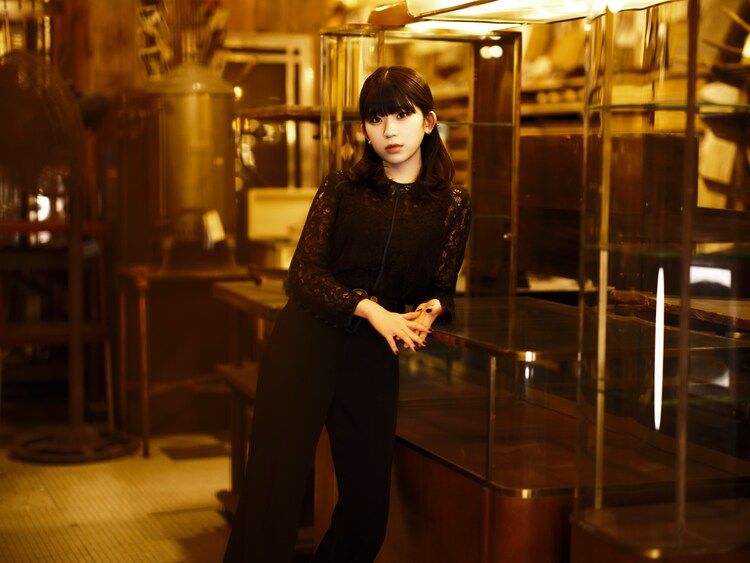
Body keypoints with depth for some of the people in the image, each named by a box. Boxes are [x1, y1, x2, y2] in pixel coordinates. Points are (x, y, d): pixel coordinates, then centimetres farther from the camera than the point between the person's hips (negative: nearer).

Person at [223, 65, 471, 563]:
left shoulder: (452, 204, 8)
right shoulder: (343, 188, 5)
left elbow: (442, 288, 12)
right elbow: (303, 273, -2)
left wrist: (428, 312, -12)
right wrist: (370, 310, -17)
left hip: (374, 359, 2)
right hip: (307, 341, -2)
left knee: (368, 507, 6)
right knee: (273, 490, -10)